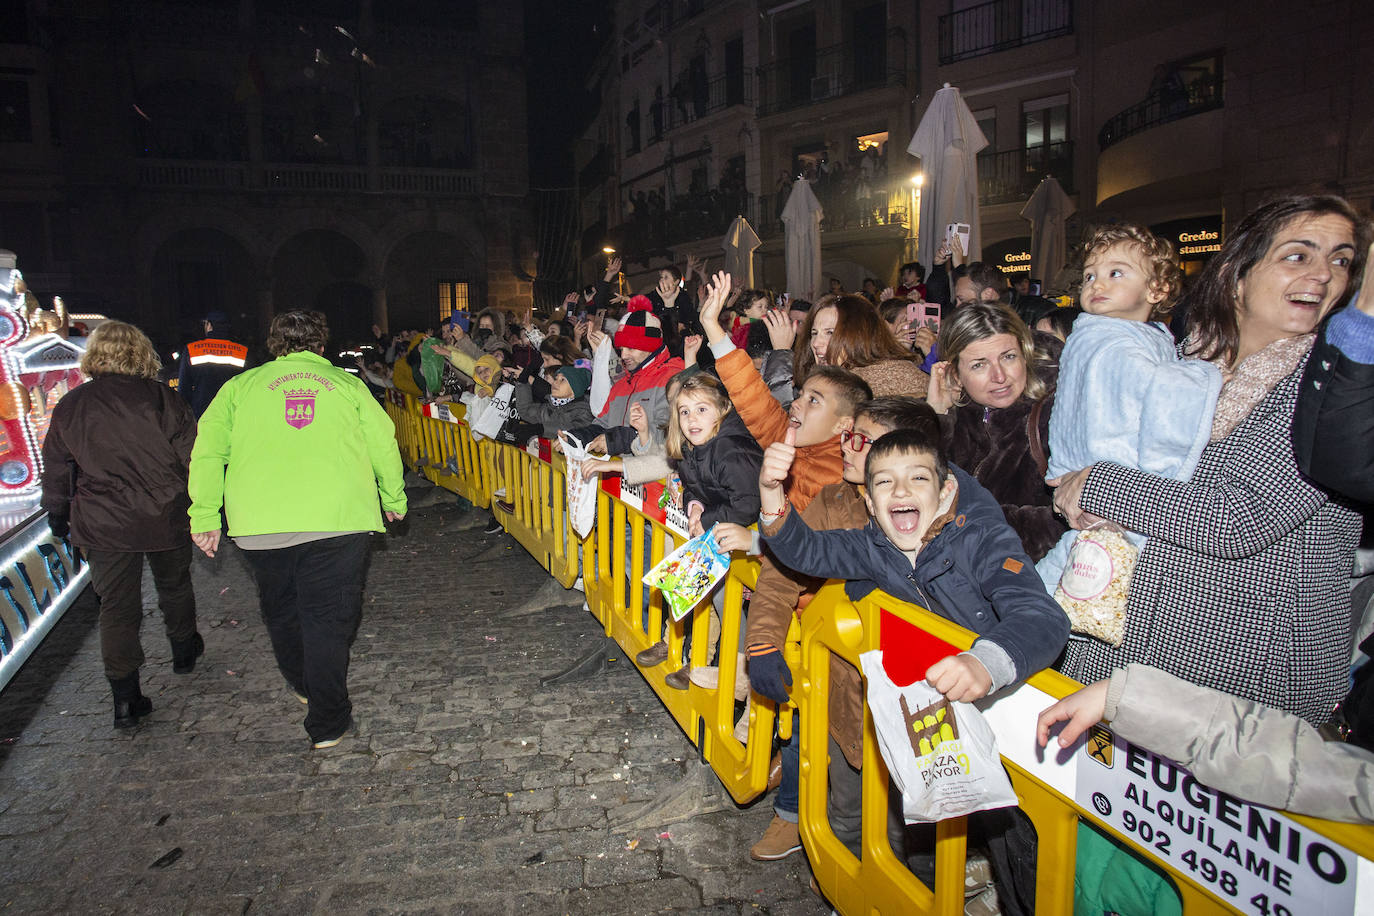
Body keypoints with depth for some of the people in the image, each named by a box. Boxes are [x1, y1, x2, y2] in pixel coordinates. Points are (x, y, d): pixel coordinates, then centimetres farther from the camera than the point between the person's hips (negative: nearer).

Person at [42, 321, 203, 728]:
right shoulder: (160, 398, -8)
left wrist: (57, 514, 22)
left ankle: (125, 698, 4)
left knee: (117, 606, 6)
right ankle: (184, 651, 42)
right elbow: (192, 457, -8)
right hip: (165, 518, -1)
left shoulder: (70, 406, 0)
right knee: (174, 587, 22)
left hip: (101, 525, 1)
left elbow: (56, 470, 8)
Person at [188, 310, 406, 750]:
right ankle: (328, 722, 8)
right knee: (328, 618, 5)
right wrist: (394, 499, 24)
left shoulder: (241, 386, 13)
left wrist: (205, 516, 6)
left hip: (259, 522, 2)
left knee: (282, 612, 23)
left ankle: (304, 686, 43)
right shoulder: (347, 384, 12)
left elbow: (208, 451, 5)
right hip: (337, 517, -1)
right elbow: (383, 444, 11)